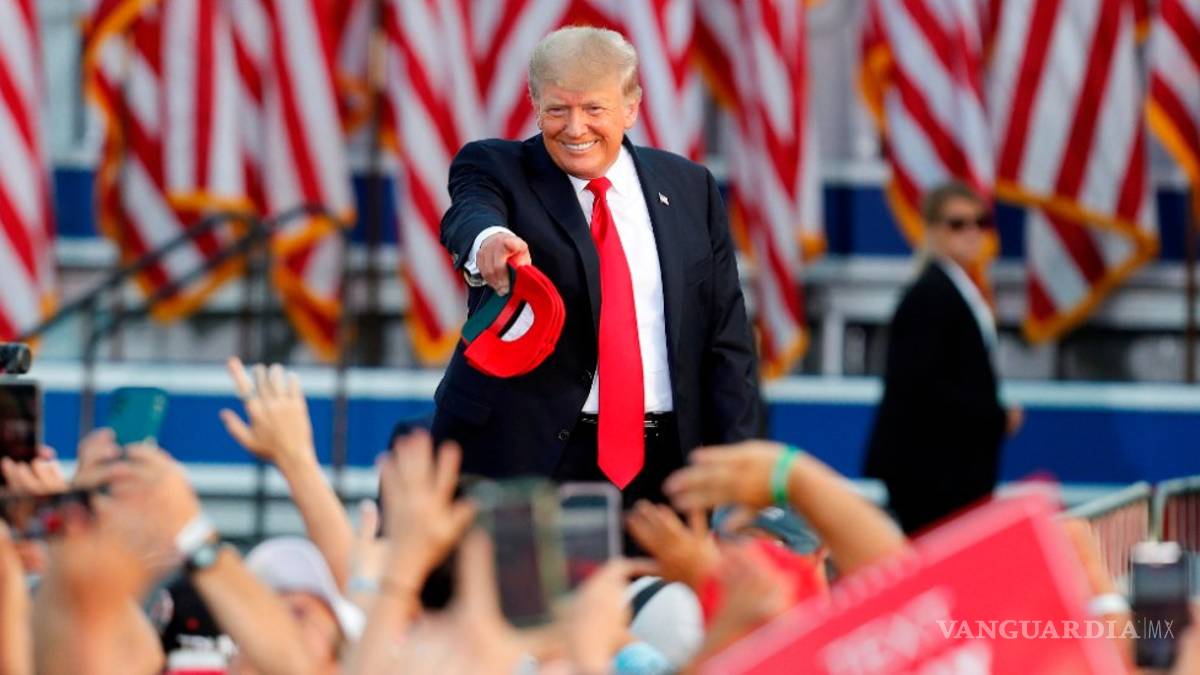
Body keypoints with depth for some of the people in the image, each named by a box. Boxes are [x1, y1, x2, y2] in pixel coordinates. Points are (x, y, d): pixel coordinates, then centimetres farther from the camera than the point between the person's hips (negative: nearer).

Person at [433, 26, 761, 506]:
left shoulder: (689, 188, 11)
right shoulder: (496, 169, 2)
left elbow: (726, 339, 11)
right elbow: (470, 212, -23)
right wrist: (487, 240, -47)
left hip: (660, 467, 3)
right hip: (525, 460, -3)